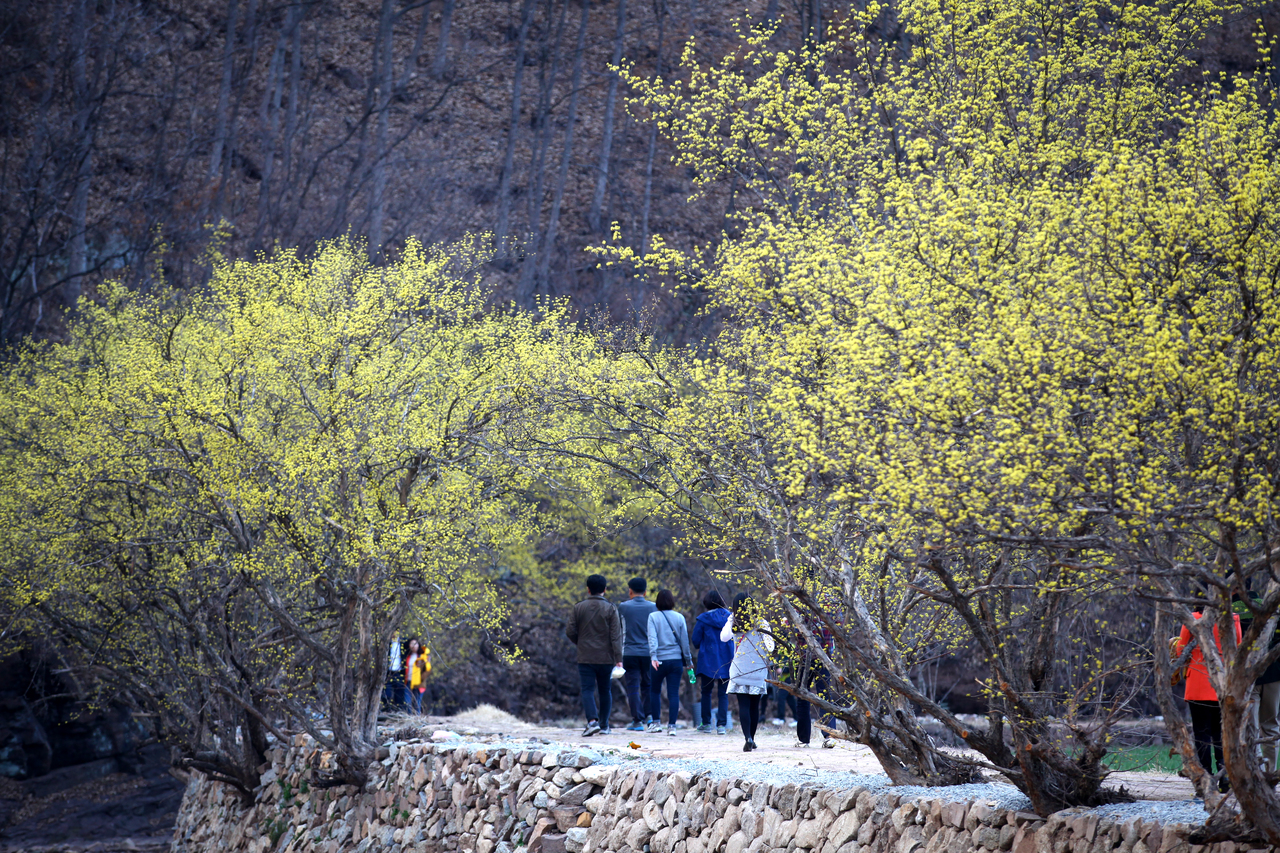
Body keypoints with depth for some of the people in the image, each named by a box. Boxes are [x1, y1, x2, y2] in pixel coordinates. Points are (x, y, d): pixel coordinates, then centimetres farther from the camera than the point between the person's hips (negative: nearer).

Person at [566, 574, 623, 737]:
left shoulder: (579, 607, 0)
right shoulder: (610, 609, -3)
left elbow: (570, 632, 0)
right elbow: (616, 636, -8)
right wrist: (618, 659, -10)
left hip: (585, 657, 0)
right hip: (606, 657, 0)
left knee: (587, 690, -3)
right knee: (605, 691, 13)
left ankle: (592, 721, -24)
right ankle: (604, 725, 20)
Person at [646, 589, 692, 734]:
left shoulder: (653, 617, -3)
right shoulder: (679, 618, 3)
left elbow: (652, 638, -14)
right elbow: (684, 641, 6)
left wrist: (653, 657, -21)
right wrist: (688, 661, 14)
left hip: (659, 661, -1)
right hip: (676, 660, 1)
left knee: (655, 691, 16)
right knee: (673, 693, 3)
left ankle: (656, 722, 16)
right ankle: (672, 725, -1)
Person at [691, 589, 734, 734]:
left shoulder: (703, 619, -6)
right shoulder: (729, 617, 2)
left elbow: (695, 641, -2)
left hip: (708, 661, -2)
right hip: (726, 661, 2)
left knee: (706, 691, 11)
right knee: (723, 693, 3)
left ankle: (706, 723, 12)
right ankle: (721, 724, -5)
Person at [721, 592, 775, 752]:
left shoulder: (733, 623, -3)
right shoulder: (761, 623, -5)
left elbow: (723, 636, 13)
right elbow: (769, 647, -7)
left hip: (739, 669, 0)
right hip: (758, 669, 0)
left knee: (743, 705, -2)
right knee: (754, 706, 11)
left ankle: (748, 737, -19)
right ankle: (752, 739, 20)